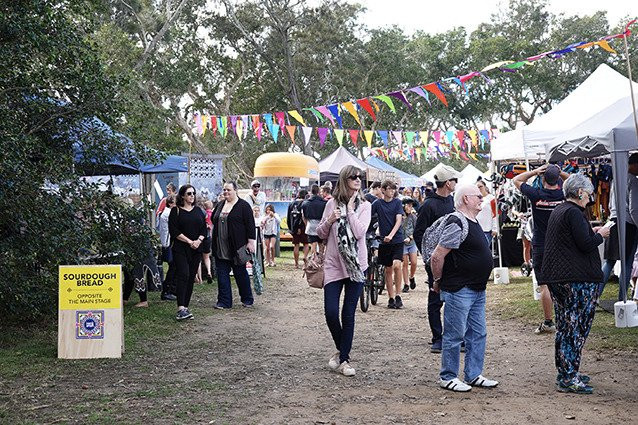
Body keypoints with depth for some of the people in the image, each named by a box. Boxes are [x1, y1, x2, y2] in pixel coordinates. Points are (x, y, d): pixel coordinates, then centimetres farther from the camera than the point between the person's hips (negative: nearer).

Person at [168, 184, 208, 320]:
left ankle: (185, 307, 9)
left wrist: (198, 240, -8)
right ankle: (181, 308, -22)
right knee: (183, 275, -16)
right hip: (180, 249, -5)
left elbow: (204, 229, 12)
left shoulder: (198, 211, 14)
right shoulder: (176, 211, -1)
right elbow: (174, 231, -8)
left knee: (191, 278, 4)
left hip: (196, 249, 5)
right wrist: (189, 241, -14)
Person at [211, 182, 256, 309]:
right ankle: (224, 301, 8)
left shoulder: (244, 206, -5)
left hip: (236, 247, -5)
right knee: (222, 274, 3)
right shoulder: (220, 205, 13)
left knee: (240, 273, 4)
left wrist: (251, 242, -13)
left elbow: (250, 225, -8)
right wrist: (213, 237, 16)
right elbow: (214, 221, 25)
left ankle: (247, 299, 19)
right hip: (220, 248, 6)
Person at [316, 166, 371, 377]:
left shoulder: (364, 206, 0)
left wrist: (350, 208, -10)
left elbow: (359, 232, -15)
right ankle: (341, 349, 21)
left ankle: (344, 359, 12)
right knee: (331, 312, -5)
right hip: (333, 264, 1)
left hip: (355, 265, -1)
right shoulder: (332, 203, 4)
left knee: (348, 315, 2)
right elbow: (321, 233, 8)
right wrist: (329, 221, -11)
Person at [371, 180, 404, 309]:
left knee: (396, 265, -20)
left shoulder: (397, 202, 2)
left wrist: (391, 235, -20)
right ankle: (391, 299, 16)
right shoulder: (378, 203, 3)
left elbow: (399, 220, -7)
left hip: (397, 239, -1)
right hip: (384, 240, 2)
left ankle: (398, 296, -9)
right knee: (388, 270, 6)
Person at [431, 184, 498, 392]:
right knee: (454, 336, 0)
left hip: (477, 289, 10)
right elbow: (437, 256, -21)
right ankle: (448, 377, 12)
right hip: (459, 290, -10)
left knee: (478, 334, 15)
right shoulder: (457, 224, -19)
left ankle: (474, 375, 25)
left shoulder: (473, 222, 13)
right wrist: (438, 281, -9)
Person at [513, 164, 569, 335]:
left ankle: (548, 323, 0)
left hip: (541, 247, -3)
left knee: (544, 286, -1)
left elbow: (516, 180, 2)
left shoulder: (536, 195, -13)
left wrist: (534, 171, -4)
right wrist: (561, 173, 2)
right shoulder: (564, 195, -6)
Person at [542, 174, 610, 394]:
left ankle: (565, 373, 24)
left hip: (555, 277, 10)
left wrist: (591, 233, 19)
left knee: (564, 326, 16)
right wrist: (600, 235, -1)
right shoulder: (573, 213, -14)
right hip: (578, 279, -10)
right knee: (577, 327, -6)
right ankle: (569, 378, -6)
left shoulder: (557, 211, 16)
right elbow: (586, 244, -19)